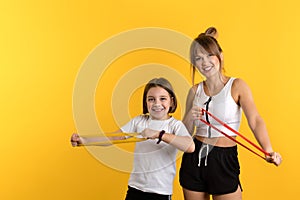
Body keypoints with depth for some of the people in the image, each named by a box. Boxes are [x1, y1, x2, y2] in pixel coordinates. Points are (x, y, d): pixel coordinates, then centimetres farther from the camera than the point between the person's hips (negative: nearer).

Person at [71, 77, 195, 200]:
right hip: (135, 188, 3)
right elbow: (112, 138, -5)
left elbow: (190, 147, -27)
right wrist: (84, 140, -19)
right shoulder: (139, 121, 3)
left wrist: (159, 134, -35)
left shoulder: (175, 124, -8)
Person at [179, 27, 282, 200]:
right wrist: (190, 117, -15)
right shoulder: (195, 91, 5)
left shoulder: (236, 86, -6)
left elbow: (255, 120, -18)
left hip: (225, 160, -3)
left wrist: (268, 150, -35)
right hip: (194, 159, 4)